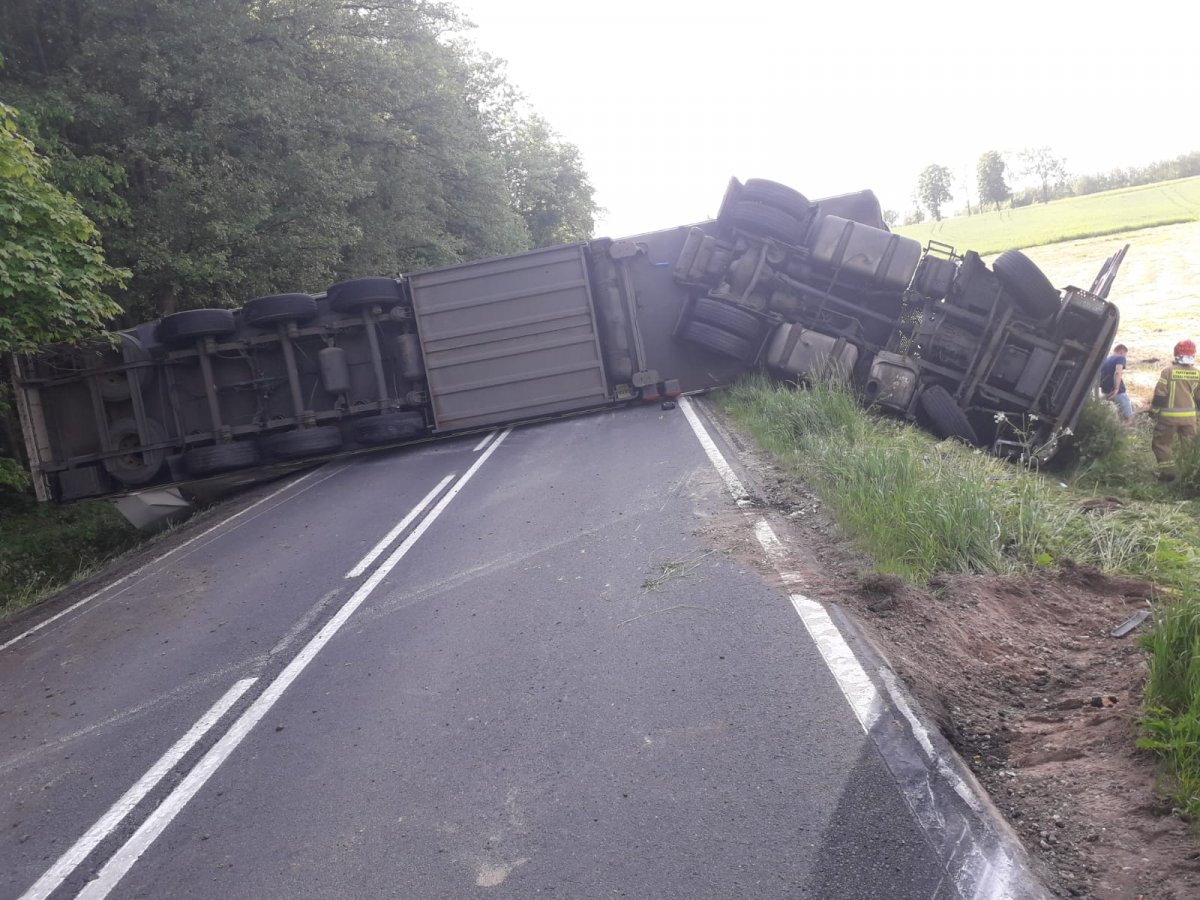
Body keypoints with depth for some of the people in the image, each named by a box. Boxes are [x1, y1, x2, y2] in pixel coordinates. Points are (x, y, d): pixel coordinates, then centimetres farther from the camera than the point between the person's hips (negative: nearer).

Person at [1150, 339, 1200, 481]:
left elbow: (1160, 395, -10)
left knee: (1161, 443, 8)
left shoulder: (1168, 371, -12)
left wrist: (1153, 411, 0)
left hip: (1169, 416, -4)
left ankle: (1167, 472, 2)